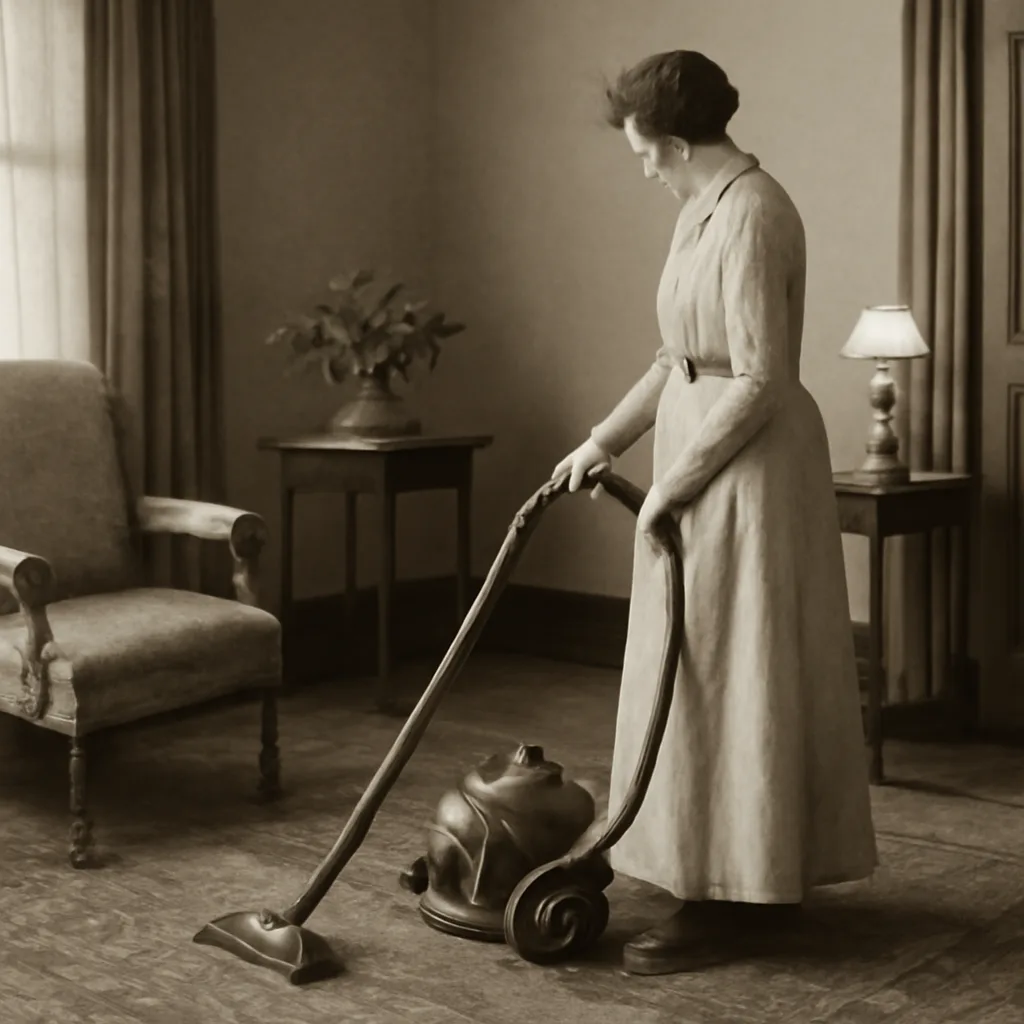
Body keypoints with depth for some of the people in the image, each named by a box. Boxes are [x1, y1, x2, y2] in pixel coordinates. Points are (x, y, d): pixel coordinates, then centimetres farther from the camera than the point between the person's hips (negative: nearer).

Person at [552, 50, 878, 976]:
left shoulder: (751, 214, -19)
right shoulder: (707, 207, 12)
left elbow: (757, 383, -23)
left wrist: (672, 484, -17)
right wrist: (604, 441, 14)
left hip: (746, 471, -10)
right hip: (712, 460, 10)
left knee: (726, 679, -4)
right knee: (715, 676, 15)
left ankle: (726, 900, 7)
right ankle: (766, 879, 26)